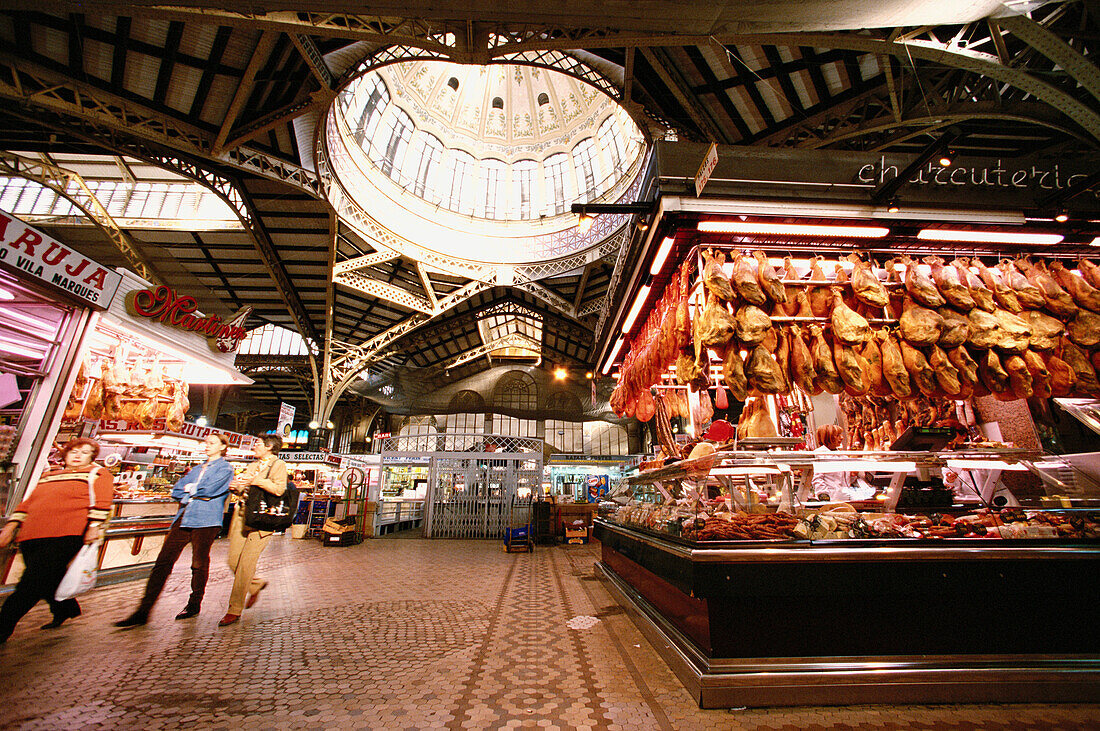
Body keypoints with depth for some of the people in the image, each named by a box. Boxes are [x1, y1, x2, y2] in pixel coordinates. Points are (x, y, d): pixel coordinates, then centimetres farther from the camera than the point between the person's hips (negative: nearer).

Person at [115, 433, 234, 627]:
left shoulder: (225, 468, 1)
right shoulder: (197, 469, 24)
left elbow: (209, 490, -12)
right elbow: (176, 492, 16)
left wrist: (190, 489, 5)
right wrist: (196, 492, 1)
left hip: (205, 521, -6)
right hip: (184, 517, 6)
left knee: (199, 563, 3)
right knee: (163, 561, 1)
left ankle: (194, 604, 18)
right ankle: (144, 610, 5)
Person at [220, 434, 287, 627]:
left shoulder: (278, 464, -2)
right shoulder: (252, 466, 21)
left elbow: (279, 489, -15)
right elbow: (241, 491, 24)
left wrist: (256, 481, -21)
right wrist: (234, 486, 3)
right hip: (241, 515, 7)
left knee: (246, 564, -7)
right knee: (233, 561, 6)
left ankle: (235, 610, 2)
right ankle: (256, 584, 31)